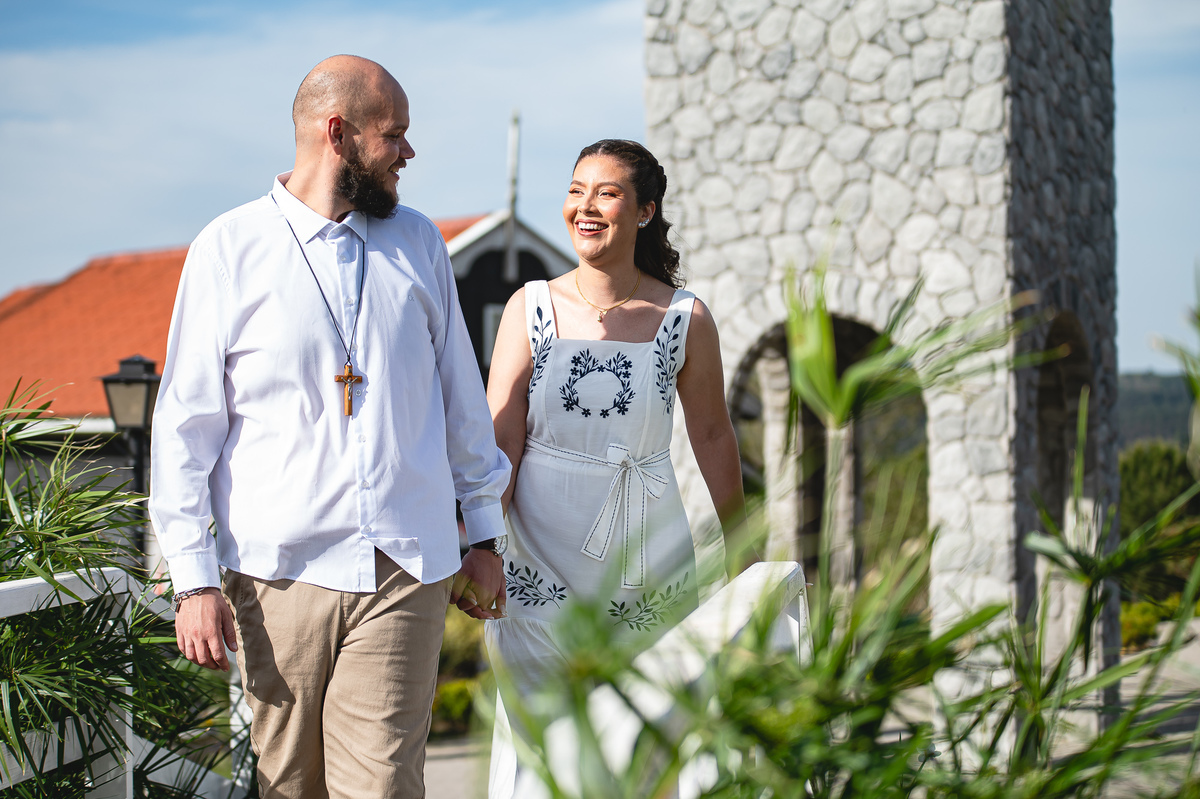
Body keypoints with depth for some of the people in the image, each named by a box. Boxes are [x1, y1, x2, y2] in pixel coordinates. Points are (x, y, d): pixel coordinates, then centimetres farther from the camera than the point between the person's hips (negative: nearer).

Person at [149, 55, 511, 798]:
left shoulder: (419, 243, 11)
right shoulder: (230, 249, 1)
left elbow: (461, 396, 17)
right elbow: (186, 422, 1)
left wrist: (484, 534, 16)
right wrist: (194, 577, -5)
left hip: (407, 568, 2)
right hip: (281, 568, -1)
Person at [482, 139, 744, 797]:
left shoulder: (685, 318, -1)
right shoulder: (531, 306, 1)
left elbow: (712, 436, 8)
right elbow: (499, 434, -4)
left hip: (647, 559, 0)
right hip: (540, 555, 0)